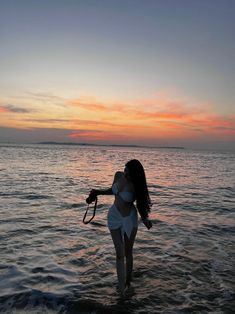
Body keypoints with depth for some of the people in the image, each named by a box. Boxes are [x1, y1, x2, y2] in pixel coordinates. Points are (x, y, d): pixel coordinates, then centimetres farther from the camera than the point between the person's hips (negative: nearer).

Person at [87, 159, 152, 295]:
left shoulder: (136, 186, -18)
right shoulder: (118, 176, -8)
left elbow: (140, 204, -4)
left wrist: (145, 219, -19)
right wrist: (98, 192, -2)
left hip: (130, 219, -2)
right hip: (114, 216, 3)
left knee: (128, 253, 12)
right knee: (120, 254, 1)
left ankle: (128, 282, 32)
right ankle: (122, 290, 5)